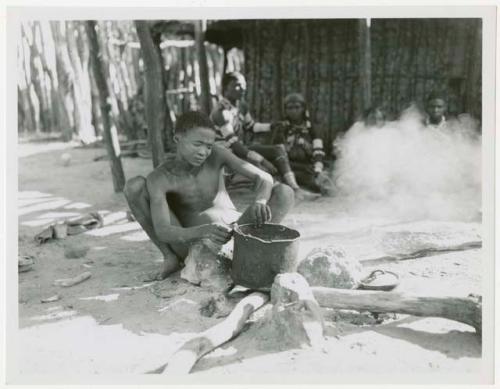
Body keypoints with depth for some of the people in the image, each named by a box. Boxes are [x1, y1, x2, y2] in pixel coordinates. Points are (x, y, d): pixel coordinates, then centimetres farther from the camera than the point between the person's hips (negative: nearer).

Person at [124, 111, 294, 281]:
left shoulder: (217, 154, -10)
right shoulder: (159, 178, -17)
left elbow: (264, 177, -14)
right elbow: (162, 232, -28)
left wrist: (260, 201, -38)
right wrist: (203, 230, -46)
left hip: (233, 235, 1)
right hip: (192, 242, -1)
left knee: (284, 192, -18)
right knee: (134, 185, -18)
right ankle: (170, 257, -9)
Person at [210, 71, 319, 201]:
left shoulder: (241, 104, 2)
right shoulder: (221, 112, -23)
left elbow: (251, 126, 19)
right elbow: (233, 144, -27)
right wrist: (263, 160, -29)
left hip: (243, 148, 8)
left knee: (279, 149, -8)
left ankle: (294, 189, -19)